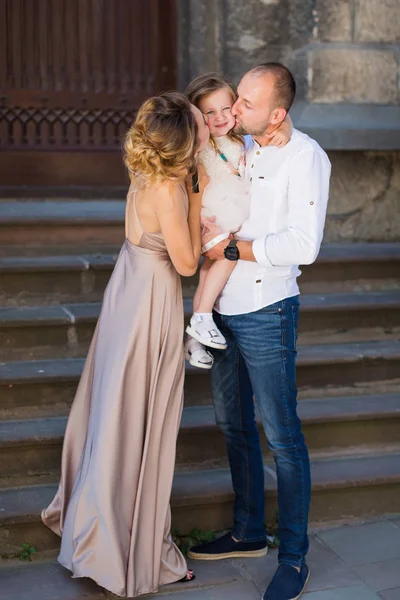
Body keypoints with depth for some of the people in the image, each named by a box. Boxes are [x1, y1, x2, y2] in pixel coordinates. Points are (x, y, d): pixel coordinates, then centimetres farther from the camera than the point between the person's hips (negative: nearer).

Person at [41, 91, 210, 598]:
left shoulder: (147, 174, 1)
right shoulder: (168, 191, -23)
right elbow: (187, 263, -16)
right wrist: (198, 197, -11)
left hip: (129, 292, 8)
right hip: (151, 305, -8)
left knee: (112, 411, 21)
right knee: (139, 426, 4)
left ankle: (84, 515, 40)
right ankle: (130, 556, 19)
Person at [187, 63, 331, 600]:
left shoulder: (305, 157, -12)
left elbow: (304, 245, -21)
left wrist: (231, 249, -17)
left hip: (266, 314, -7)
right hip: (221, 309, 7)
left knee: (282, 436, 0)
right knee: (234, 426, 16)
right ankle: (248, 533, 33)